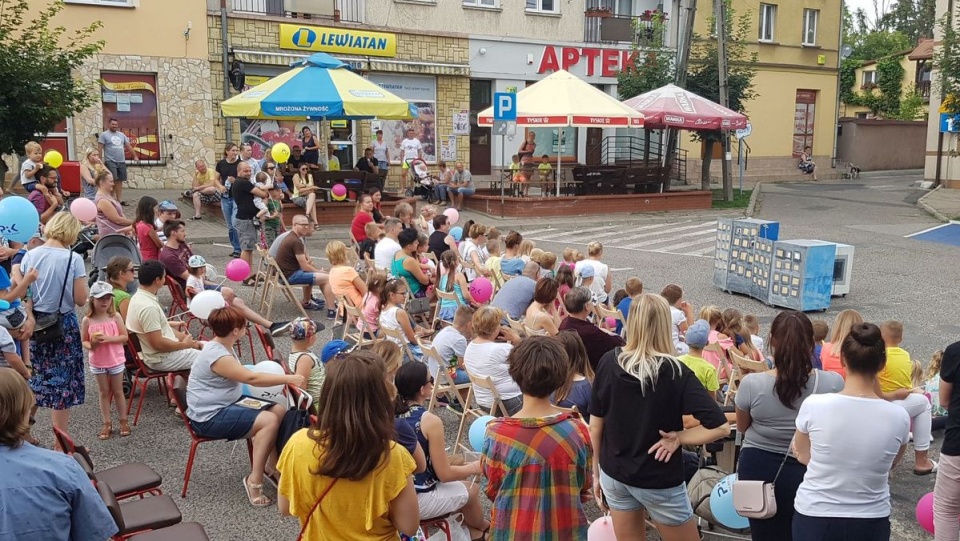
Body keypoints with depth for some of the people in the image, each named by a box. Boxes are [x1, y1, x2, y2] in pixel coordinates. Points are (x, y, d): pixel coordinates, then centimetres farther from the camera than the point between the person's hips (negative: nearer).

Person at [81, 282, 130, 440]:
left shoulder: (115, 317, -8)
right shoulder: (87, 320, -7)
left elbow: (124, 337, -8)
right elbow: (84, 341, -1)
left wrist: (109, 339, -22)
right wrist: (91, 345, -22)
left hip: (116, 360, -1)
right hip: (97, 362, 1)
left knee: (118, 391, 10)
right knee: (104, 392, 11)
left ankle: (123, 421, 21)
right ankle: (107, 424, 19)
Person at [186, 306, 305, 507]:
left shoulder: (222, 347, 7)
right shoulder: (217, 356, -25)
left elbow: (243, 375, 16)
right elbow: (252, 378, -28)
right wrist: (288, 379, -22)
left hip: (227, 404, 10)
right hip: (209, 417, -10)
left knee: (279, 410, 0)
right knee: (269, 420, -24)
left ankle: (272, 465, 10)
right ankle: (254, 480, -17)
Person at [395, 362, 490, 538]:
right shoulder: (430, 421, -22)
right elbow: (444, 474, -16)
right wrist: (474, 467, 1)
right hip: (417, 501, -7)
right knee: (472, 490, 17)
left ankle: (474, 529, 38)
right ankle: (481, 527, 45)